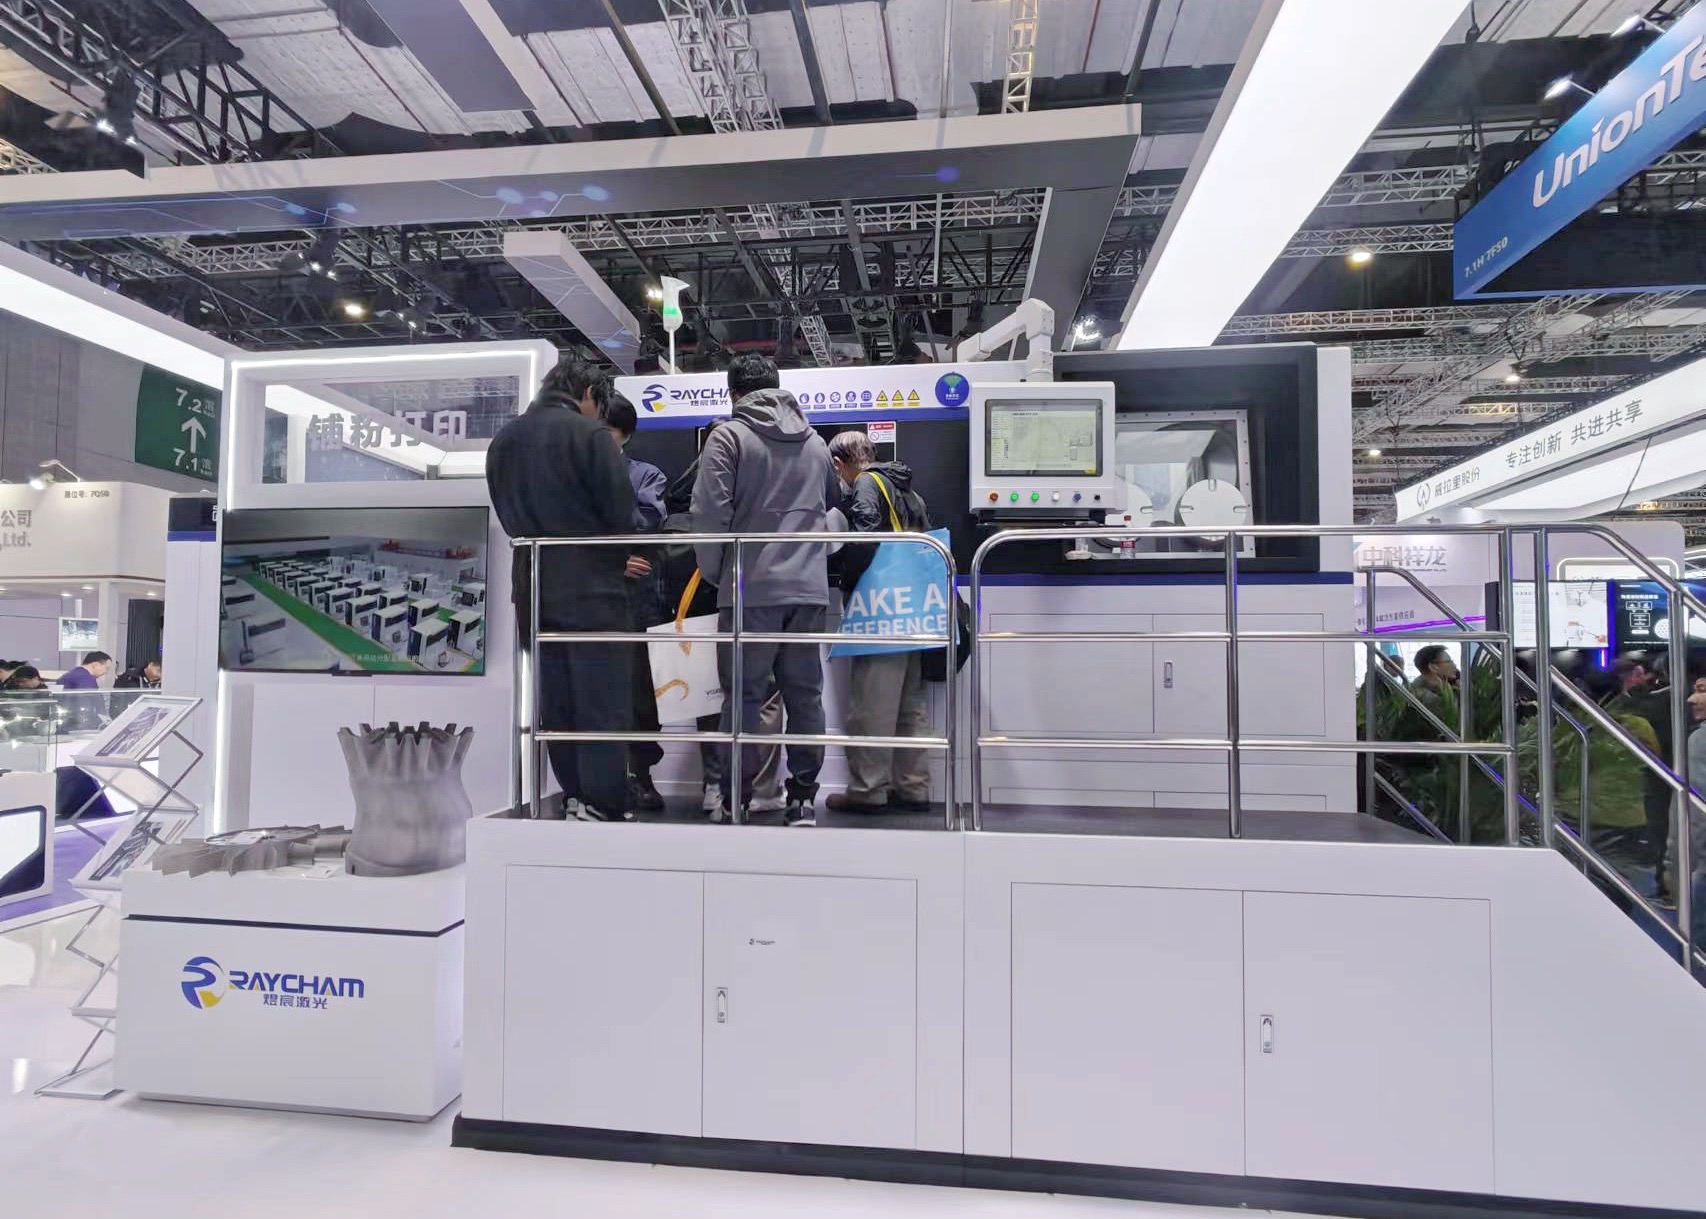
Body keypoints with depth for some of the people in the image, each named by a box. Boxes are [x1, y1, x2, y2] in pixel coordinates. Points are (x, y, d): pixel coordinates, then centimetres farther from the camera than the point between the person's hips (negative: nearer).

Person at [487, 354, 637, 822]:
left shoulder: (503, 438, 12)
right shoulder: (588, 432, -9)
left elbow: (506, 512, 14)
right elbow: (620, 510, -12)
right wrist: (617, 557, 7)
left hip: (533, 587, 6)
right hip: (591, 587, -6)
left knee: (556, 703, 12)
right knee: (602, 704, -1)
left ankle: (574, 798, 18)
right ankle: (606, 808, 1)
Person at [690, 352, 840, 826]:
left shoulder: (728, 435, 0)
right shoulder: (815, 441, 16)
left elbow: (709, 512, -8)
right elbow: (833, 501, 29)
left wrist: (715, 573, 4)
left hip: (750, 589, -4)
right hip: (810, 588, 4)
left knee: (743, 695, 3)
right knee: (804, 693, 9)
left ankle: (736, 800, 9)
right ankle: (803, 796, 12)